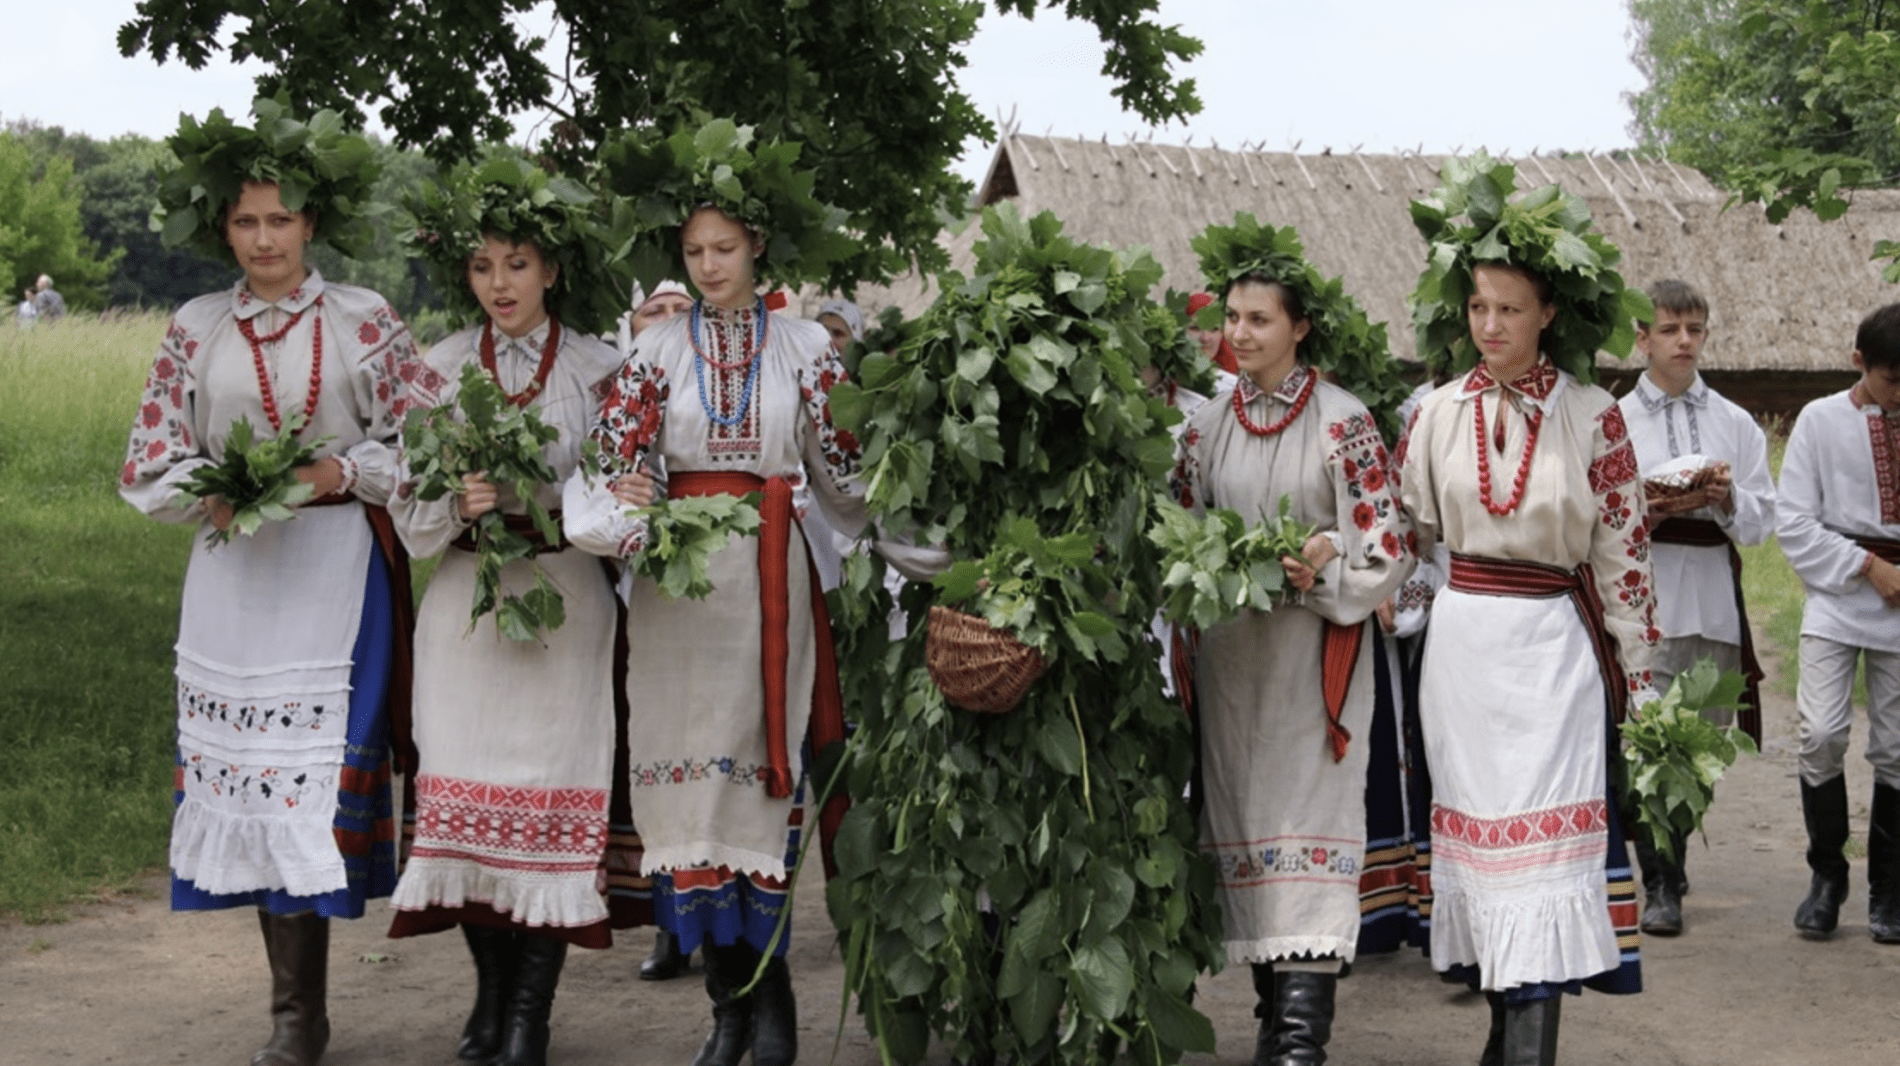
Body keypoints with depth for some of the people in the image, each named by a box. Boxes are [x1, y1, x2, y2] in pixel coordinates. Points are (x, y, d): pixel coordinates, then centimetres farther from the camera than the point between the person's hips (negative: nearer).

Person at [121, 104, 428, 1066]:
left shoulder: (362, 320, 2)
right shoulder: (196, 330, 9)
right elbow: (150, 463, 10)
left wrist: (344, 470, -13)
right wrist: (211, 497, -9)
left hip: (335, 564, -3)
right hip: (233, 569, 3)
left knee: (319, 766, -8)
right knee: (248, 768, 2)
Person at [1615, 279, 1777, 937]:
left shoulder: (1736, 425, 11)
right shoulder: (1614, 423, 4)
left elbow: (1762, 521, 7)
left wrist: (1728, 500, -12)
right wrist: (1648, 513, -16)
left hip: (1715, 603, 3)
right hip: (1645, 602, -3)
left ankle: (1667, 871, 24)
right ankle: (1659, 886, -3)